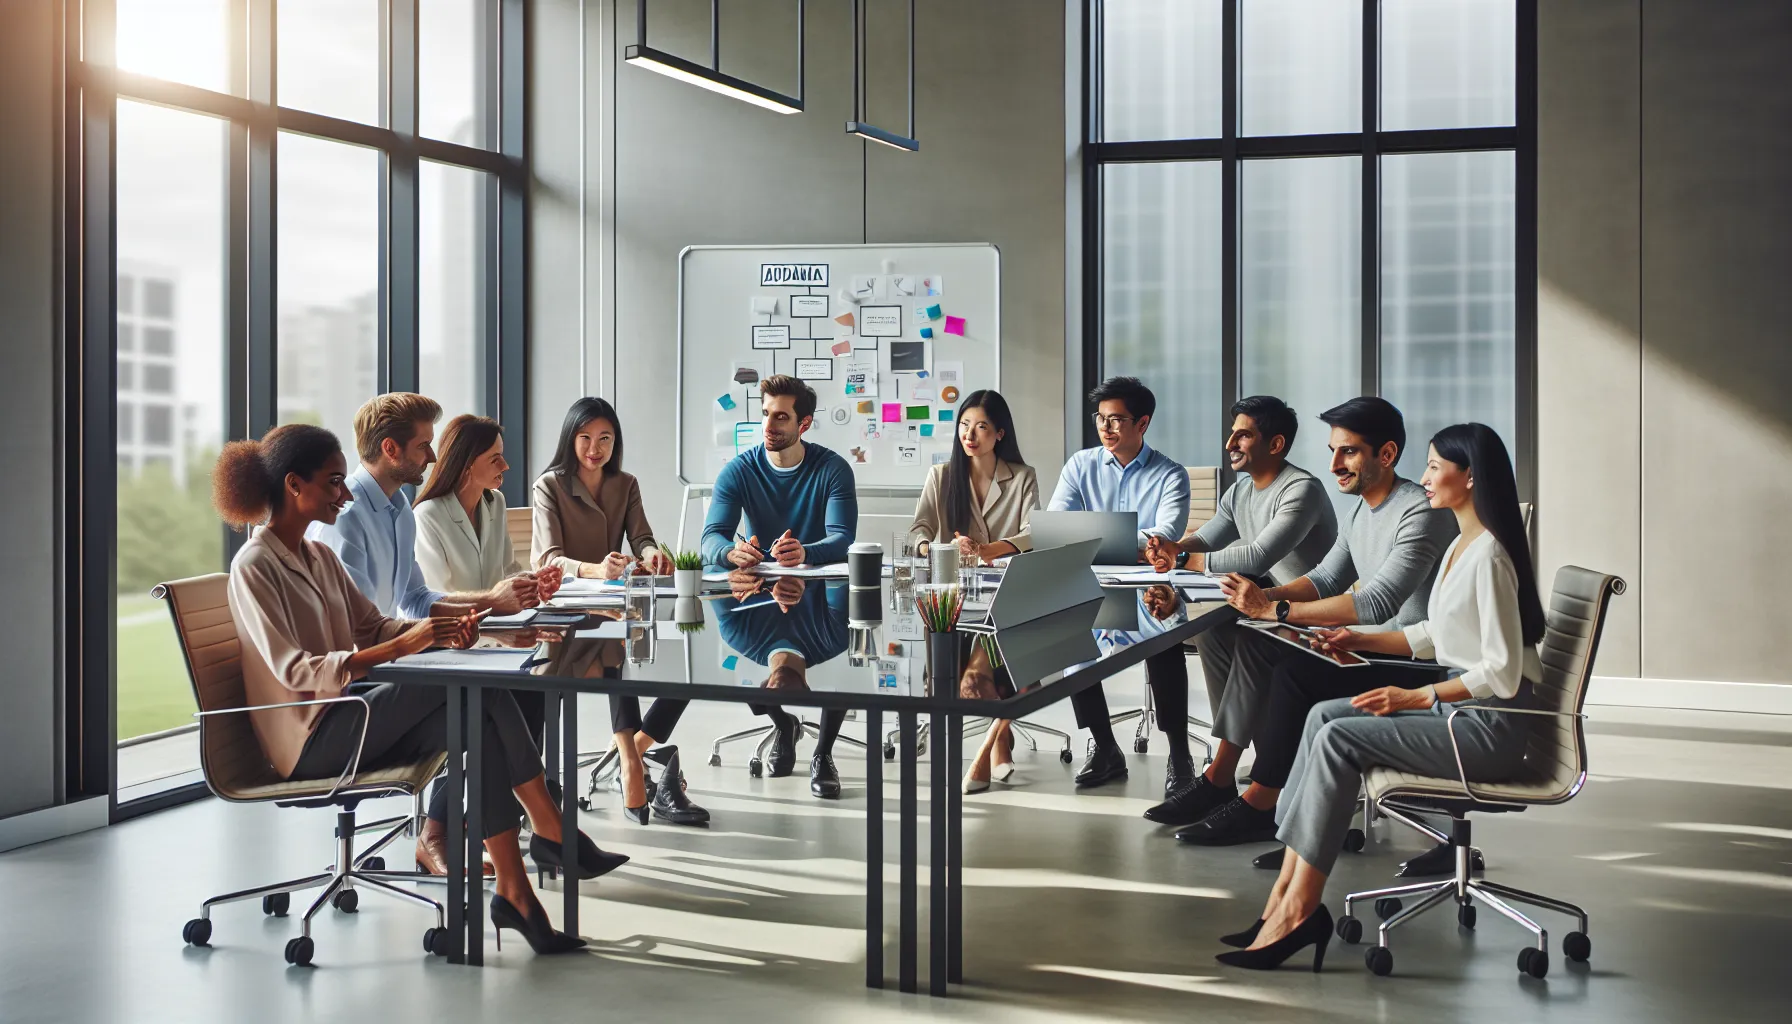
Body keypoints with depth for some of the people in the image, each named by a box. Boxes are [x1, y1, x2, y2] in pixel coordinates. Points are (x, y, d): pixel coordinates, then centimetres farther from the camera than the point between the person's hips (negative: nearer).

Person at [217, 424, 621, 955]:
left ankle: (514, 892, -22)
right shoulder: (254, 567, -12)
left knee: (477, 726, -19)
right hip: (310, 738, -8)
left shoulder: (320, 557, 15)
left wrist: (438, 631, -8)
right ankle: (549, 829, -16)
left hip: (346, 714, 8)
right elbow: (293, 671, -22)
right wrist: (402, 646, -31)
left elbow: (372, 626, 14)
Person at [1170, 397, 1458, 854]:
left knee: (1296, 674, -26)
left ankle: (1260, 803, -12)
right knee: (1256, 644, -3)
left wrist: (1274, 609, -29)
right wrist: (1263, 595, -5)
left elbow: (1377, 603, -29)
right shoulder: (1359, 510, 13)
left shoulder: (1421, 512, -20)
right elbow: (1326, 580, 16)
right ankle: (1219, 781, -2)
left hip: (1411, 663, -10)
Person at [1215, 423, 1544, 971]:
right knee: (1321, 715, -4)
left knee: (1338, 738, -20)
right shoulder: (1461, 546, 14)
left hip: (1491, 724, -10)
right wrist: (1363, 641, 9)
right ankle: (1286, 897, -11)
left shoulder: (1488, 556, -18)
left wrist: (1416, 697, -19)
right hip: (1458, 703, 10)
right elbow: (1435, 636, 21)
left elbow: (1503, 673, -20)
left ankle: (1295, 912, -15)